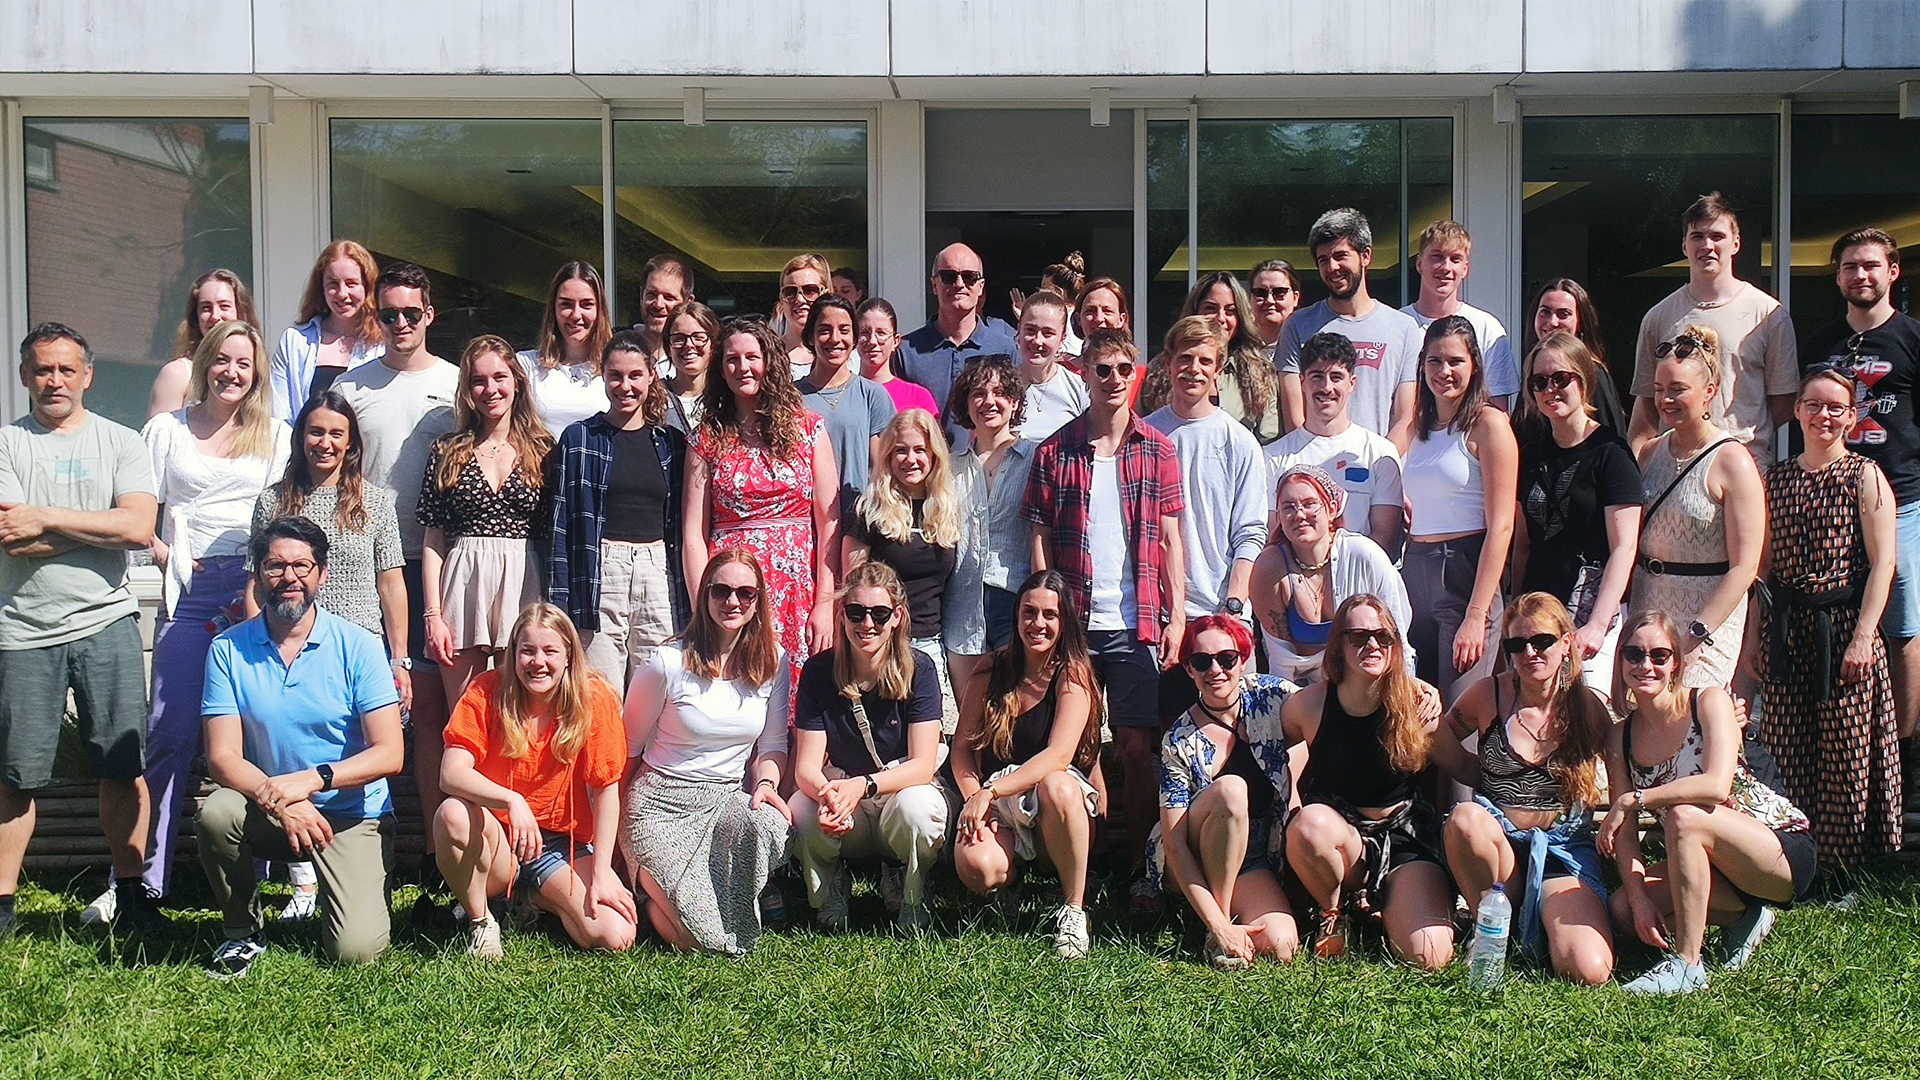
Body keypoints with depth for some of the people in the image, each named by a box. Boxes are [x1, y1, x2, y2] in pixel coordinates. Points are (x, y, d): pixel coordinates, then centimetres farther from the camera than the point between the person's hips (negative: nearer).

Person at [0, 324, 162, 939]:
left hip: (106, 623, 0)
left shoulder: (120, 443, 7)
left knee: (124, 767, 1)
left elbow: (139, 527, -9)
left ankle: (131, 896, 11)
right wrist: (100, 528, -8)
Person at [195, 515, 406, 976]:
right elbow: (222, 759, -9)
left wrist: (311, 779, -28)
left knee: (355, 951, -20)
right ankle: (243, 932, -4)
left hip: (350, 814, -2)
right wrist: (277, 799, -29)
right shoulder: (229, 650, -3)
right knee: (216, 813, -32)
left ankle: (361, 898, 18)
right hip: (266, 811, 2)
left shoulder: (357, 646, -8)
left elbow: (390, 754, -13)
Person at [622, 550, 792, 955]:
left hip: (727, 800, 4)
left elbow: (773, 744, 11)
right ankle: (647, 881, 13)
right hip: (661, 802, -4)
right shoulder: (668, 663, -9)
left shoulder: (773, 662, 3)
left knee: (770, 826, -35)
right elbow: (628, 748, 2)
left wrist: (766, 783, -10)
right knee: (704, 939, -20)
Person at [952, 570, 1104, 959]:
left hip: (1058, 809, -2)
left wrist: (990, 792, -28)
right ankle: (1016, 873, 9)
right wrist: (975, 799, -14)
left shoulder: (1073, 675, -5)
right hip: (996, 809, 2)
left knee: (1057, 786, -39)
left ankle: (1074, 911, -19)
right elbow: (963, 746, 5)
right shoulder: (991, 670, 6)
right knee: (977, 867, -32)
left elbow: (1058, 756, -19)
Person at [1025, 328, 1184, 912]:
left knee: (1138, 748, 2)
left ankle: (1140, 871, 12)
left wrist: (1176, 615, -1)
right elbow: (1040, 538, 5)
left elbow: (1170, 538, 6)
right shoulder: (1055, 451, 5)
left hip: (1136, 624, 0)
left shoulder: (1157, 450, 6)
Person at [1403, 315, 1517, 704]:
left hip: (1465, 572, -6)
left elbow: (1500, 527, -13)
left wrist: (1476, 615, -18)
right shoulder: (1420, 428, 14)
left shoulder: (1488, 424, -7)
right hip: (1416, 572, 6)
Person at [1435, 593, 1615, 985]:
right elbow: (1441, 742, 18)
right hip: (1498, 840, 1)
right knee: (1465, 817, -37)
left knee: (1590, 971, -25)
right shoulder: (1490, 695, 1)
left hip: (1565, 848, -1)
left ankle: (1531, 929, 9)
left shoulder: (1591, 707, 2)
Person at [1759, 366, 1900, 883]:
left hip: (1843, 626, -4)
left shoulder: (1865, 477, -2)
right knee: (1788, 750, 5)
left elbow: (1882, 564, -6)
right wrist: (1754, 635, 9)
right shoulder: (1776, 478, 10)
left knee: (1845, 752, -1)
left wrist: (1862, 637, -13)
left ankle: (1842, 869, 10)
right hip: (1785, 628, 4)